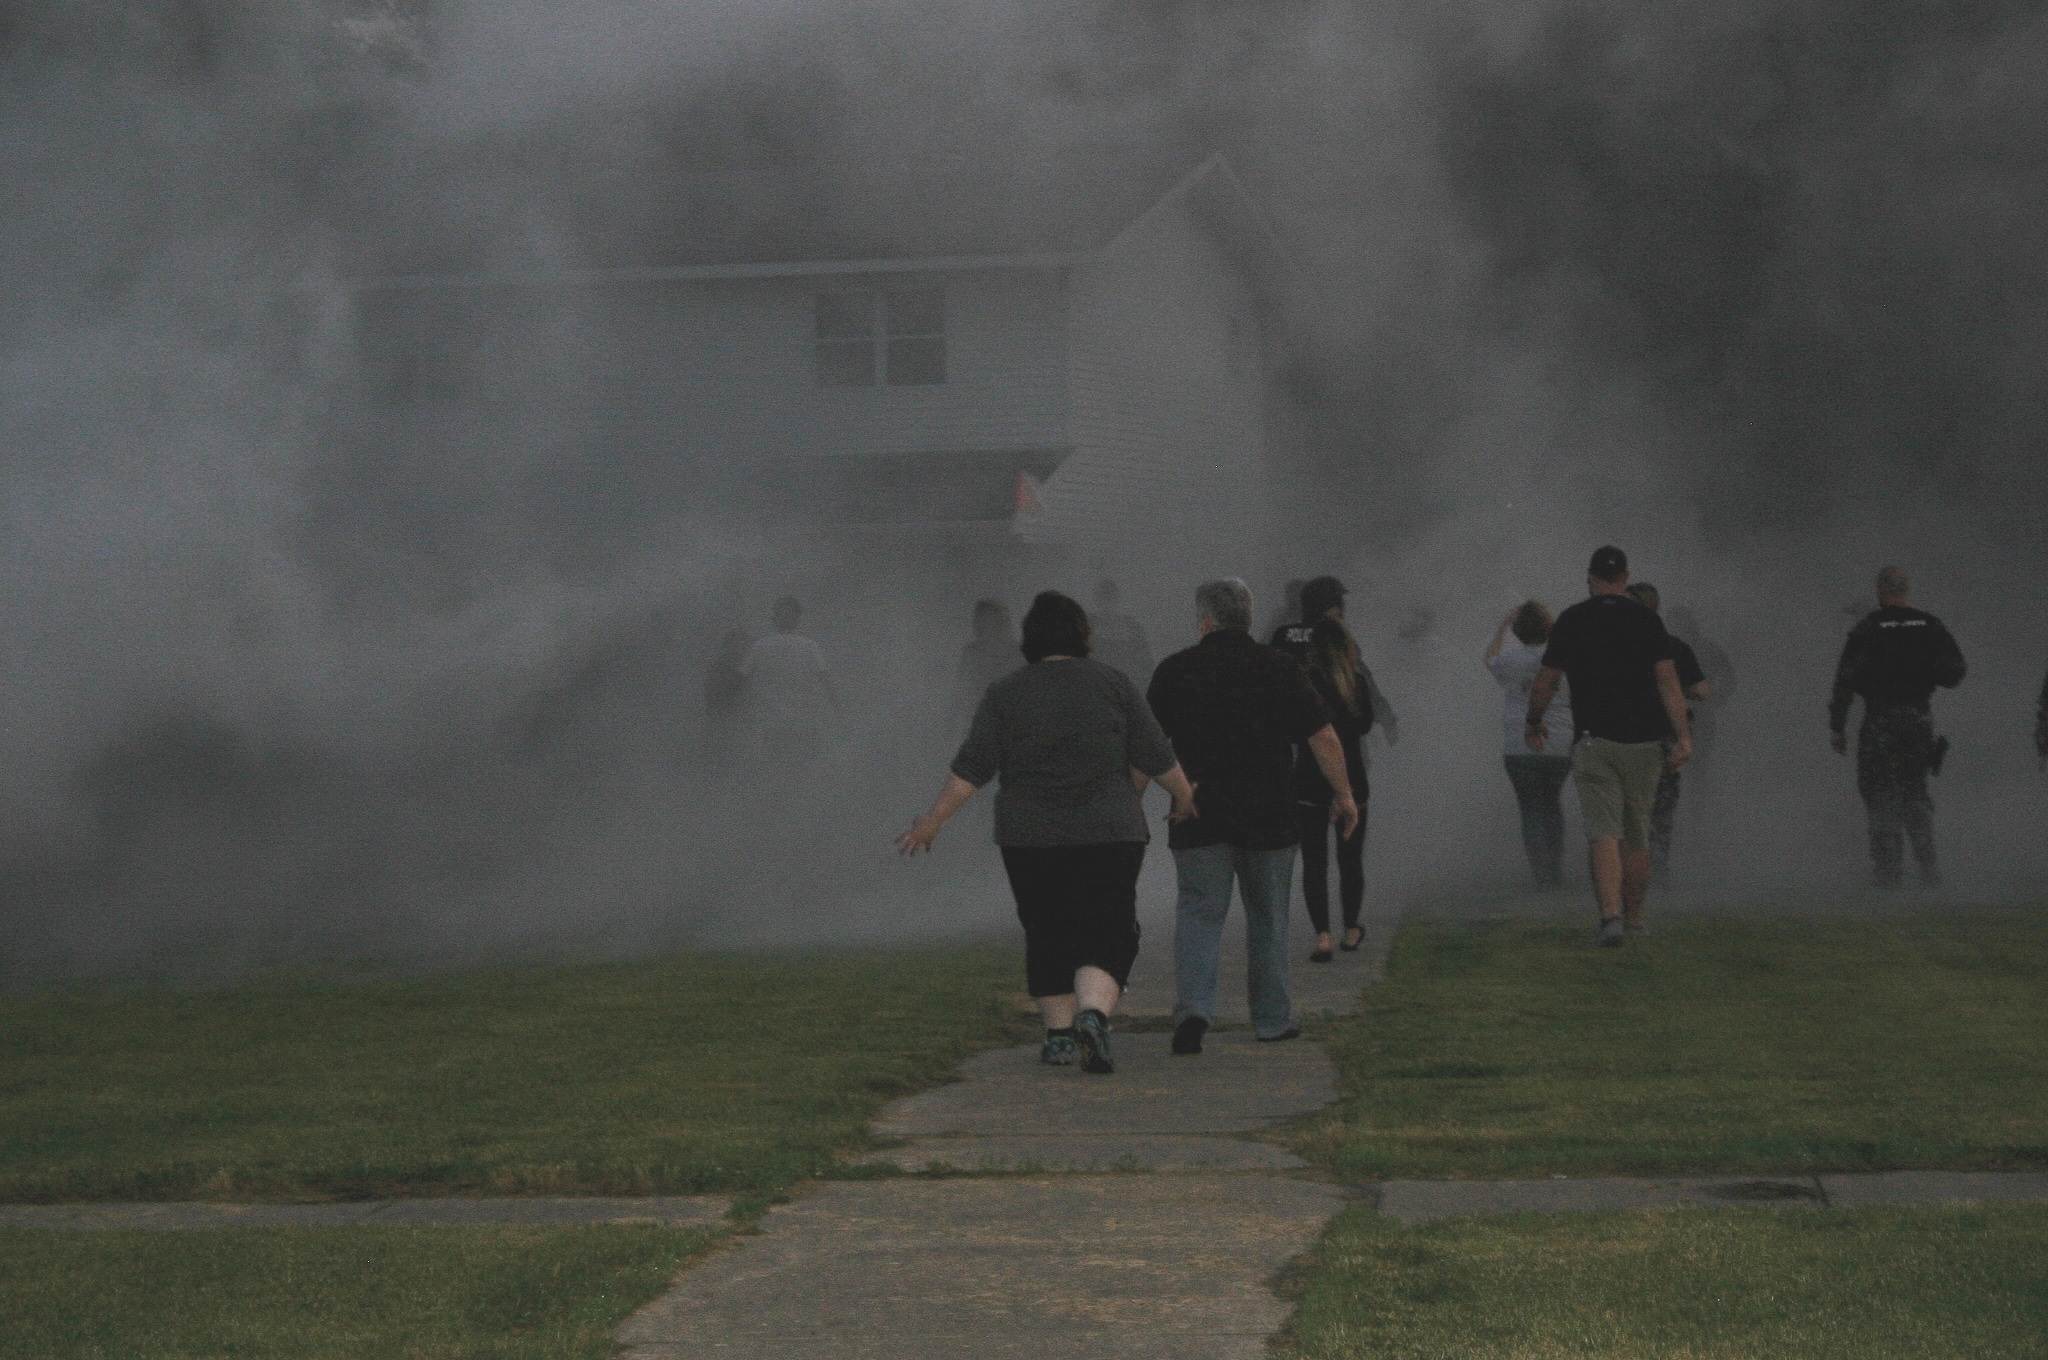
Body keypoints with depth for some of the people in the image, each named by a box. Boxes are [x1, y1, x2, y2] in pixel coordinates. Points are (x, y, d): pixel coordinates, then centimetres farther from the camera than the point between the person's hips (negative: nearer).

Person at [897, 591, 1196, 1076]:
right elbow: (1154, 757, 2)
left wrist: (932, 822, 3)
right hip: (1109, 835, -1)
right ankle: (1093, 1014, -22)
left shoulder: (1004, 693, 1)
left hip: (1028, 837, 1)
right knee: (1107, 932, 0)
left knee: (1047, 933, 13)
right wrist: (1185, 797, 17)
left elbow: (972, 768, -3)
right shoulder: (1112, 683, 1)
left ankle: (1060, 1035, 13)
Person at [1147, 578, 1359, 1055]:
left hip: (1197, 817, -1)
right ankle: (1272, 1019, 20)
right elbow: (1323, 737, -3)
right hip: (1268, 818, 1)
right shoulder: (1278, 668, 1)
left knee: (1199, 912, 0)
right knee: (1268, 917, 14)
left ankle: (1193, 1007, -21)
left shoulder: (1174, 671, 1)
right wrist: (1343, 795, 7)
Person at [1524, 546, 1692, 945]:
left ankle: (1611, 915, -26)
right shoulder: (1645, 619, 3)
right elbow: (1667, 679, -6)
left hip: (1593, 742, -2)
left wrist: (1532, 722, 24)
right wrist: (1682, 736, -9)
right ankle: (1634, 920, 22)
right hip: (1644, 741, 2)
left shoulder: (1570, 621, 1)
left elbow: (1545, 683, 6)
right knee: (1637, 836, 14)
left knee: (1603, 832, -9)